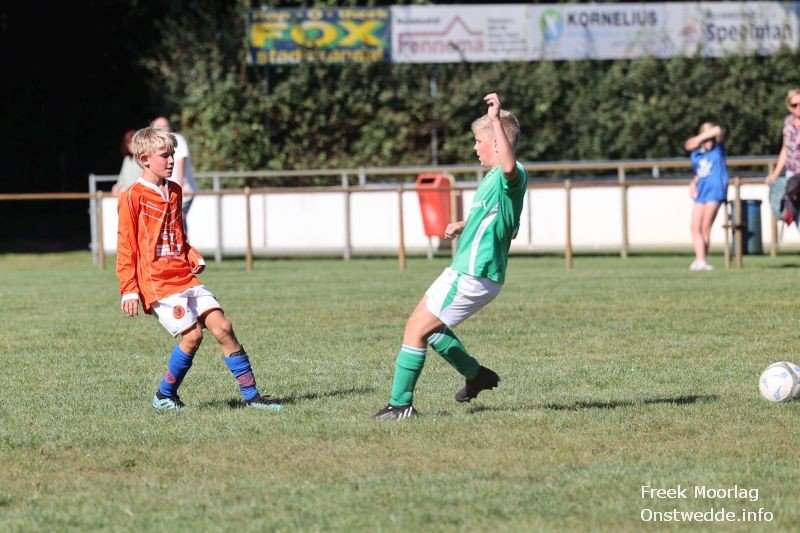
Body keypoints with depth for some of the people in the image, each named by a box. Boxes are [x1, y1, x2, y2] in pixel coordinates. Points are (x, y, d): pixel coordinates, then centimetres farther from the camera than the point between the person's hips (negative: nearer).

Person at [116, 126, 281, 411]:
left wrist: (194, 258, 9)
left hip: (184, 276, 7)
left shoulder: (175, 192, 15)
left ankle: (251, 394, -1)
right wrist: (129, 290, -13)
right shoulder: (133, 196, -7)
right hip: (157, 282, -7)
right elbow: (126, 247, -8)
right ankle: (164, 396, 4)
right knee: (192, 333, -15)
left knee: (221, 326, -3)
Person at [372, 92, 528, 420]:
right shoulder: (495, 177, 16)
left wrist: (496, 119, -46)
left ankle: (401, 405, 1)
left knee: (416, 330, -6)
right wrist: (463, 225, 20)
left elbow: (509, 165, -44)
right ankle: (476, 375, 33)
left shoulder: (513, 176, -16)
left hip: (472, 276, -11)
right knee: (424, 326, 22)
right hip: (465, 271, 11)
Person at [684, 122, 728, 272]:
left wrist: (698, 139, -20)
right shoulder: (696, 155, 15)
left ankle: (702, 260, -1)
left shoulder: (718, 149, 3)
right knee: (695, 227, -7)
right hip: (700, 192, 5)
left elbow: (718, 131, -16)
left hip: (715, 190, -5)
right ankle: (700, 259, -10)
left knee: (705, 227, -7)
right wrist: (693, 183, 4)